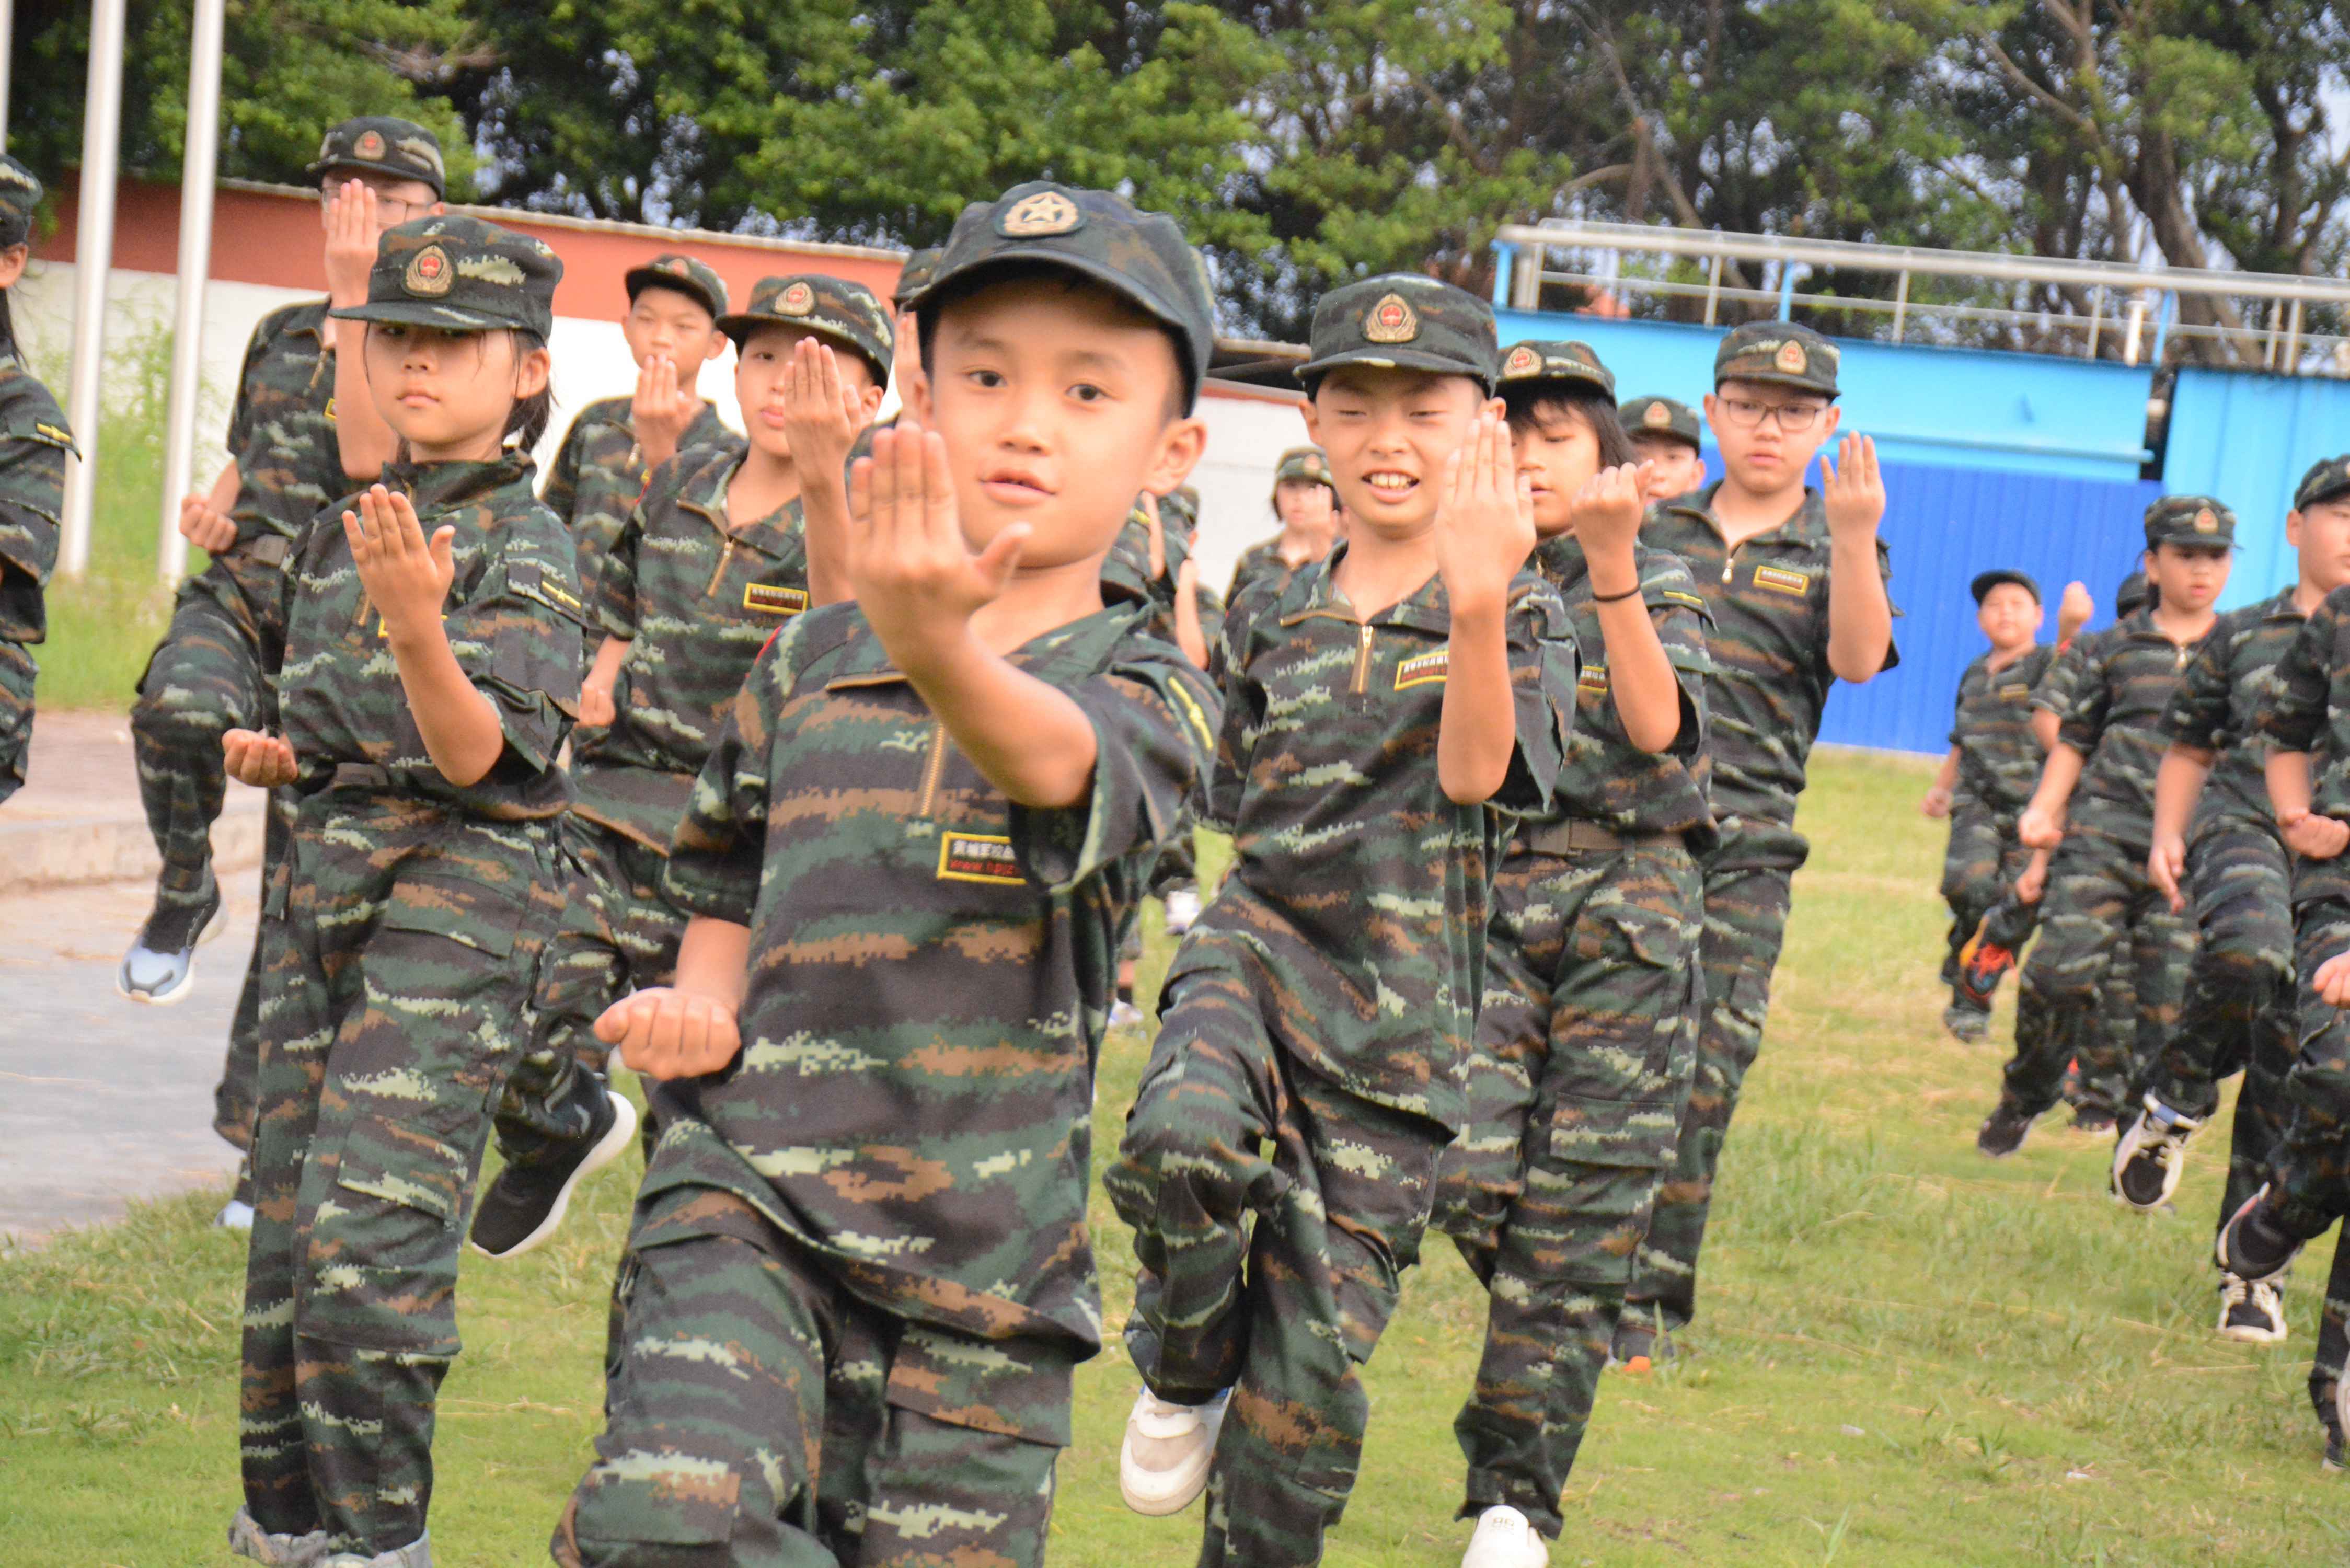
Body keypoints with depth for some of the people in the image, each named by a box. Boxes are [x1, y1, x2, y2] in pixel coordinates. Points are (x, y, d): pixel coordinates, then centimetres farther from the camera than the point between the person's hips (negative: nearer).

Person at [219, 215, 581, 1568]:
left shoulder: (523, 544, -7)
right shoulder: (344, 532, 15)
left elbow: (475, 754, -19)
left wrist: (419, 626, -36)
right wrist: (274, 755, 6)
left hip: (458, 894, -7)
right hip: (323, 885, 7)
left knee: (371, 1238, -18)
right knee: (288, 1225, 10)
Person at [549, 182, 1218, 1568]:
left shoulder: (1149, 691, -2)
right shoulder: (808, 663, 8)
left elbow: (1061, 770, -27)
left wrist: (944, 650, -49)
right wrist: (700, 999, 2)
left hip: (978, 1260, -1)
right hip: (748, 1200, 1)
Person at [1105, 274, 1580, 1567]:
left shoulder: (1518, 613, 0)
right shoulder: (1270, 618, 11)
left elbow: (1475, 772, -22)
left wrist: (1479, 605, -35)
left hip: (1398, 1012, -2)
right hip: (1255, 940, 2)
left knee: (1311, 1370, 0)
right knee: (1183, 1132, -33)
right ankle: (1184, 1378, -4)